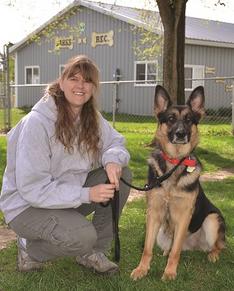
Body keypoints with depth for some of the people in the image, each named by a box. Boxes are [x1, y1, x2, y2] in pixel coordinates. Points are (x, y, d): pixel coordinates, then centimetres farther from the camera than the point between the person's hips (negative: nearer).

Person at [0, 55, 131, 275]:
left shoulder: (92, 117, -2)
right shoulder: (37, 122, -23)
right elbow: (32, 188, -25)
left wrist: (112, 159, -22)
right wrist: (87, 194, -32)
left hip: (70, 195, 7)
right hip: (27, 206, -7)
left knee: (121, 174, -10)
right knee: (82, 237, -32)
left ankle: (93, 251, 3)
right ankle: (30, 248, 1)